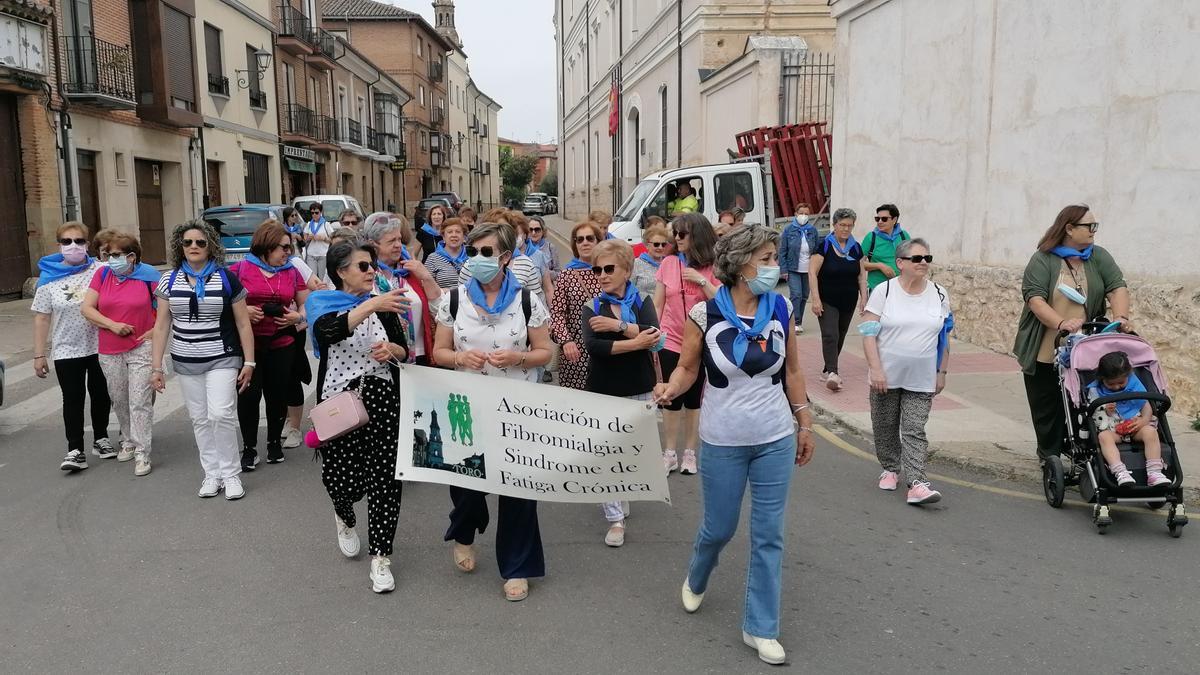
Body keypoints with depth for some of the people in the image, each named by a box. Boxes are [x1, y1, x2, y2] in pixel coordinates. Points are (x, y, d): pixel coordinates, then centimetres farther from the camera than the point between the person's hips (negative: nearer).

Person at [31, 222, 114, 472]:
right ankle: (75, 450, 4)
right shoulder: (49, 278, 1)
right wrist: (39, 355, -1)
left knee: (100, 395, 11)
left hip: (100, 346, 0)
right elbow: (41, 318, 2)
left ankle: (101, 439, 28)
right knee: (73, 399, 0)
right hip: (66, 351, 0)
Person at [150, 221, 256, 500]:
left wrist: (249, 362, -4)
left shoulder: (226, 278, -3)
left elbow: (243, 324, 0)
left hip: (223, 359, -3)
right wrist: (156, 366, 2)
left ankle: (231, 474, 2)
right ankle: (212, 473, 20)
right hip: (186, 363, 3)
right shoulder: (170, 281, 4)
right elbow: (161, 325, 6)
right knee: (200, 419, 8)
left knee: (221, 414, -14)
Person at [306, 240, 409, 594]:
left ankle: (380, 557, 10)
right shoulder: (321, 303, -1)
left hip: (382, 400, 2)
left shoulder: (383, 306, 9)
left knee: (385, 478, -3)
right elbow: (331, 330, -25)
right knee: (342, 478, 3)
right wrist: (371, 304, -37)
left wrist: (392, 349, -11)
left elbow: (405, 352, 12)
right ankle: (345, 517, 41)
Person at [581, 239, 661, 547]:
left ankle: (621, 499, 32)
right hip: (604, 390, -1)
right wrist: (635, 342, -20)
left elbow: (655, 337, -16)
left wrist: (618, 326, -23)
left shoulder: (643, 302, 2)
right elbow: (592, 346, -17)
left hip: (639, 389, 1)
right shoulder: (593, 308, 1)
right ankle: (615, 519, 4)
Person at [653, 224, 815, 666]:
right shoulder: (705, 314, -13)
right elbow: (687, 368, -2)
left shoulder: (781, 309, -4)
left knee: (769, 535, 7)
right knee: (719, 528, 12)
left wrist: (804, 424, 11)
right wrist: (669, 390, -24)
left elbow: (792, 369, 7)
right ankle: (696, 580, 47)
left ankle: (760, 628, 23)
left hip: (776, 440, 3)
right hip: (723, 443, -2)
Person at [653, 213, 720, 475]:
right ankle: (670, 453, 20)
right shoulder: (669, 263, 0)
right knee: (671, 400, 8)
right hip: (670, 343, 1)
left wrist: (701, 280, -17)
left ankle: (689, 453, 23)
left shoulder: (713, 268, -4)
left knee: (693, 401, 9)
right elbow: (657, 304, 6)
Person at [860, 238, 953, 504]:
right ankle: (890, 469, 31)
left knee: (915, 430, -5)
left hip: (921, 379, 1)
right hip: (887, 375, -1)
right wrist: (875, 369, -15)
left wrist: (942, 372, 9)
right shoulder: (883, 291, -6)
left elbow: (944, 338, 11)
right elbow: (868, 333, -9)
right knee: (886, 426, 12)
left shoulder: (939, 295, 3)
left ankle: (916, 483, -9)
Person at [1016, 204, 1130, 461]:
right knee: (1047, 410, 5)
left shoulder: (1099, 257, 8)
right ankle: (1050, 458, 17)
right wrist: (1061, 323, -29)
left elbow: (1117, 288, -1)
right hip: (1045, 352, -3)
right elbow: (1035, 299, -15)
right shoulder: (1043, 260, -5)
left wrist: (1121, 318, -19)